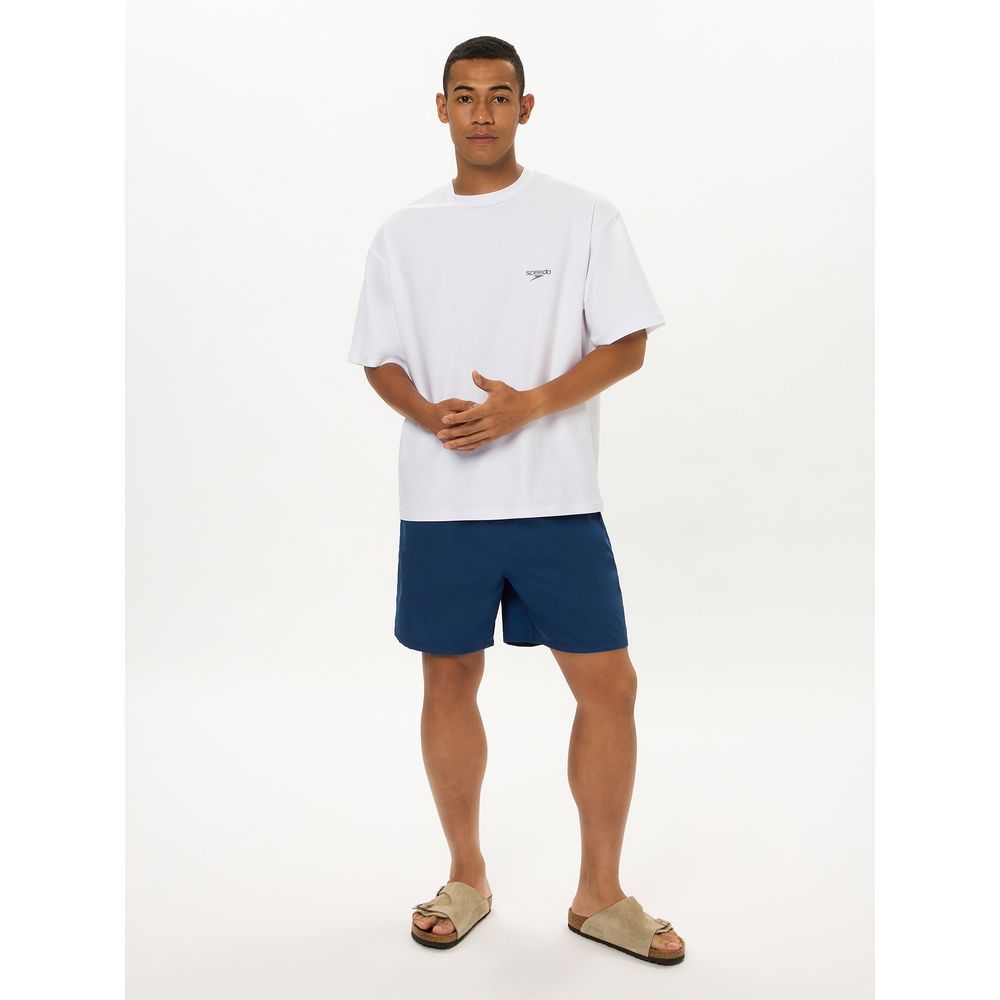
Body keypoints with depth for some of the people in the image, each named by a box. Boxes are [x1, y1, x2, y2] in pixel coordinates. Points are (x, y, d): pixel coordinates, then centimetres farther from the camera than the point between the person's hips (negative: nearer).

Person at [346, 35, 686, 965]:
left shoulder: (584, 217, 2)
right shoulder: (404, 233, 9)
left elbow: (626, 345, -2)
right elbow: (380, 359, 11)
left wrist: (527, 406, -16)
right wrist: (432, 415, -11)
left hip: (556, 498, -2)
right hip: (440, 501, 2)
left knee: (608, 684, -1)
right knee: (450, 681, 10)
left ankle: (600, 894, 19)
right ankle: (466, 877, 30)